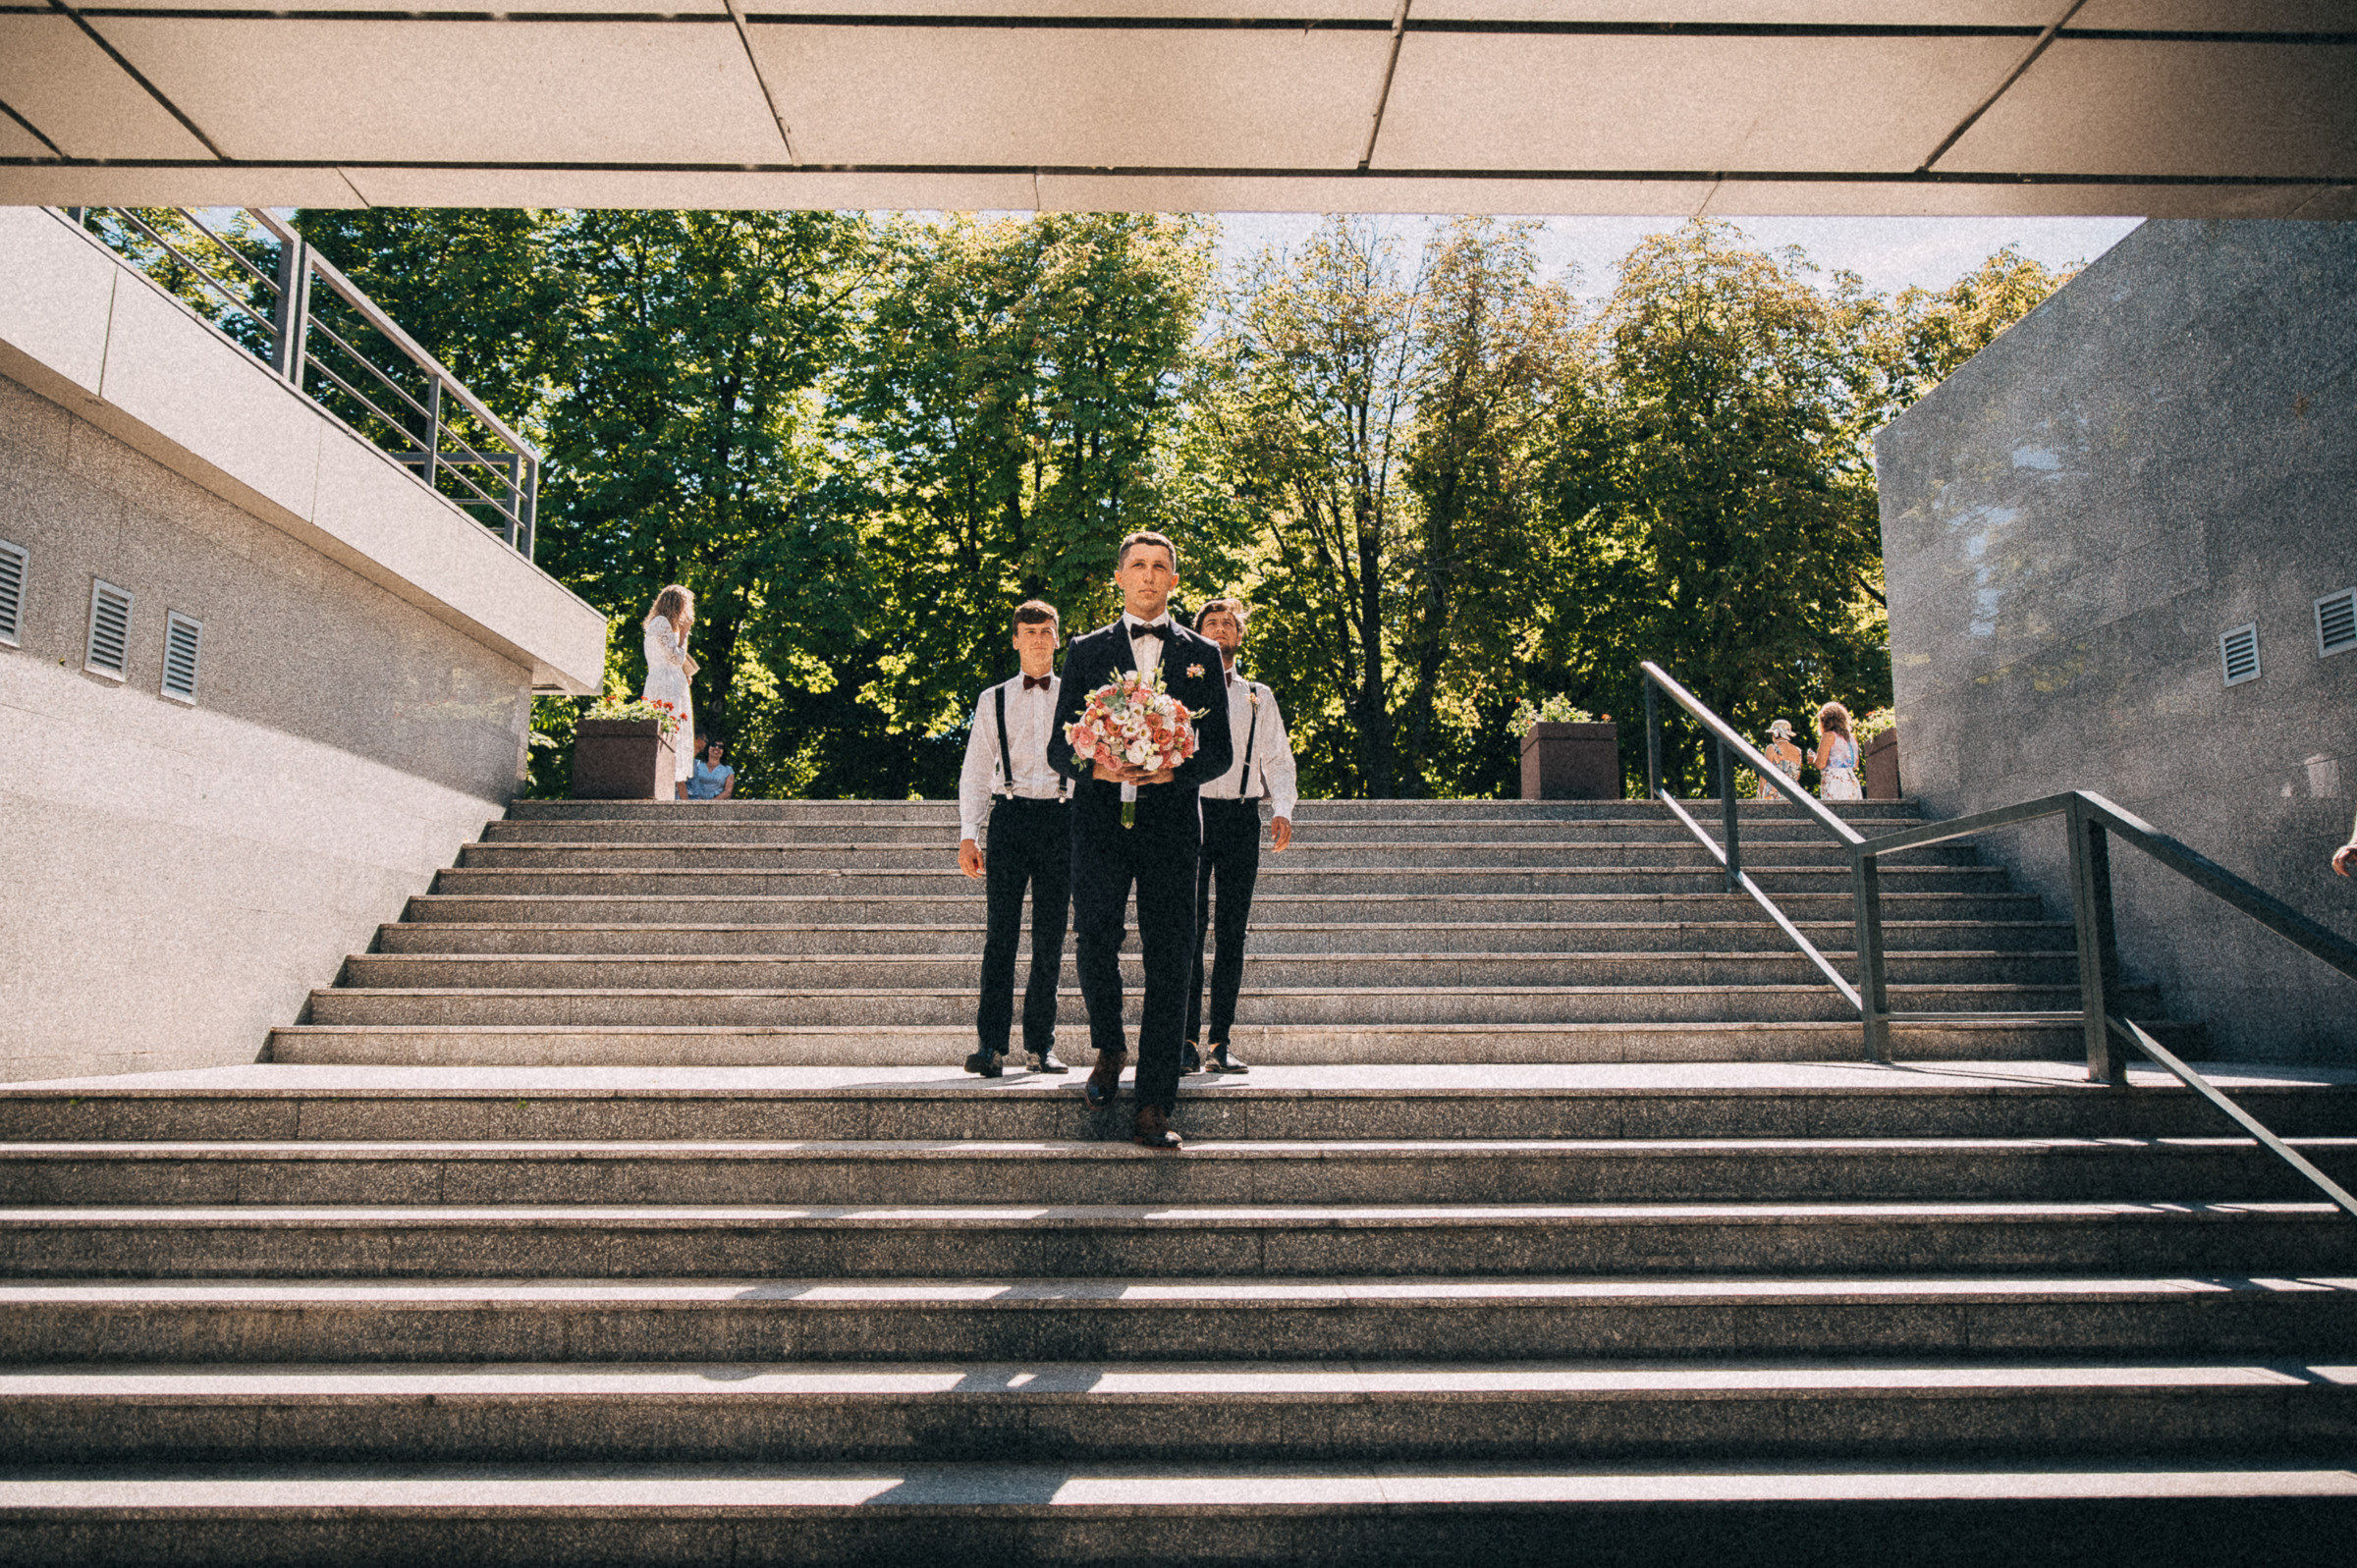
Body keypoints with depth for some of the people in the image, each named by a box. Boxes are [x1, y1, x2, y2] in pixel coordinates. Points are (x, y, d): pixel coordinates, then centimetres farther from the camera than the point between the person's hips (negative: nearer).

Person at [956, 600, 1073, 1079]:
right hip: (1010, 814, 0)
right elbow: (974, 772, 11)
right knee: (1001, 931, -7)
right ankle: (991, 1044, -5)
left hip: (1061, 817, 1)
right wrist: (968, 835, 2)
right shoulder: (993, 700, 12)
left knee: (1051, 935, 2)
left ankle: (1041, 1043, 10)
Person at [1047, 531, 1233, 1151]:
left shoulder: (1201, 654, 13)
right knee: (1093, 942, -6)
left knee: (1168, 963, -3)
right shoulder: (1087, 650, 13)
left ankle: (1154, 1110, 1)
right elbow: (1059, 747, 9)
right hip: (1100, 819, 0)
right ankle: (1109, 1047, 25)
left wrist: (1176, 770, -11)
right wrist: (1094, 767, -13)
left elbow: (1220, 750, 9)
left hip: (1171, 818, 0)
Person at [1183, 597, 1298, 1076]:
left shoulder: (1259, 697, 18)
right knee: (1189, 928, -7)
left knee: (1233, 931, 1)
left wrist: (1281, 810, -3)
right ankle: (1188, 1040, -3)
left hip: (1242, 816, 2)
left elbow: (1277, 759, 13)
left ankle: (1221, 1040, 6)